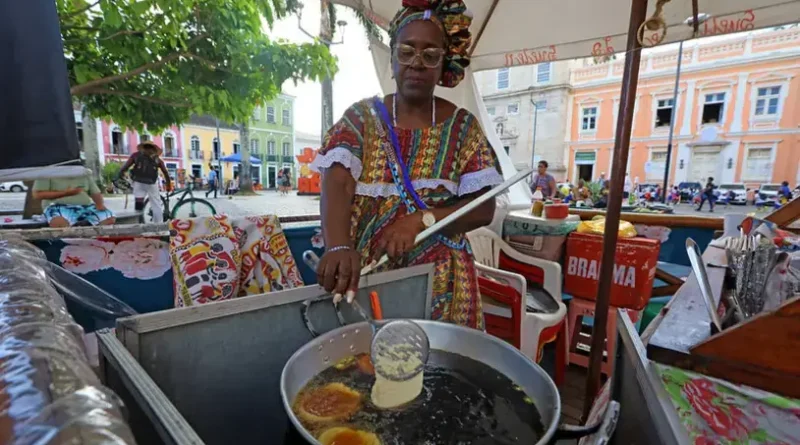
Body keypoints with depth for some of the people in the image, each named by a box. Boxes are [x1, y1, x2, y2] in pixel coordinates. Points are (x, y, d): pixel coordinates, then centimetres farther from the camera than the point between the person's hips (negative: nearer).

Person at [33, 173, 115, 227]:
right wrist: (66, 193, -11)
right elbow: (37, 194, -2)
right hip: (60, 207, -3)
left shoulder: (84, 173, 18)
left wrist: (100, 204, -7)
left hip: (86, 207, 4)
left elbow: (96, 193, 16)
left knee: (110, 219, -23)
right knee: (58, 222, -39)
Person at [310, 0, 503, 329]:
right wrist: (338, 246, -35)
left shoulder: (463, 126, 1)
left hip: (440, 281, 1)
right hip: (367, 277, 0)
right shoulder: (361, 117, 0)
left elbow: (484, 208, -5)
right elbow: (337, 186, -16)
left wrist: (421, 220, -21)